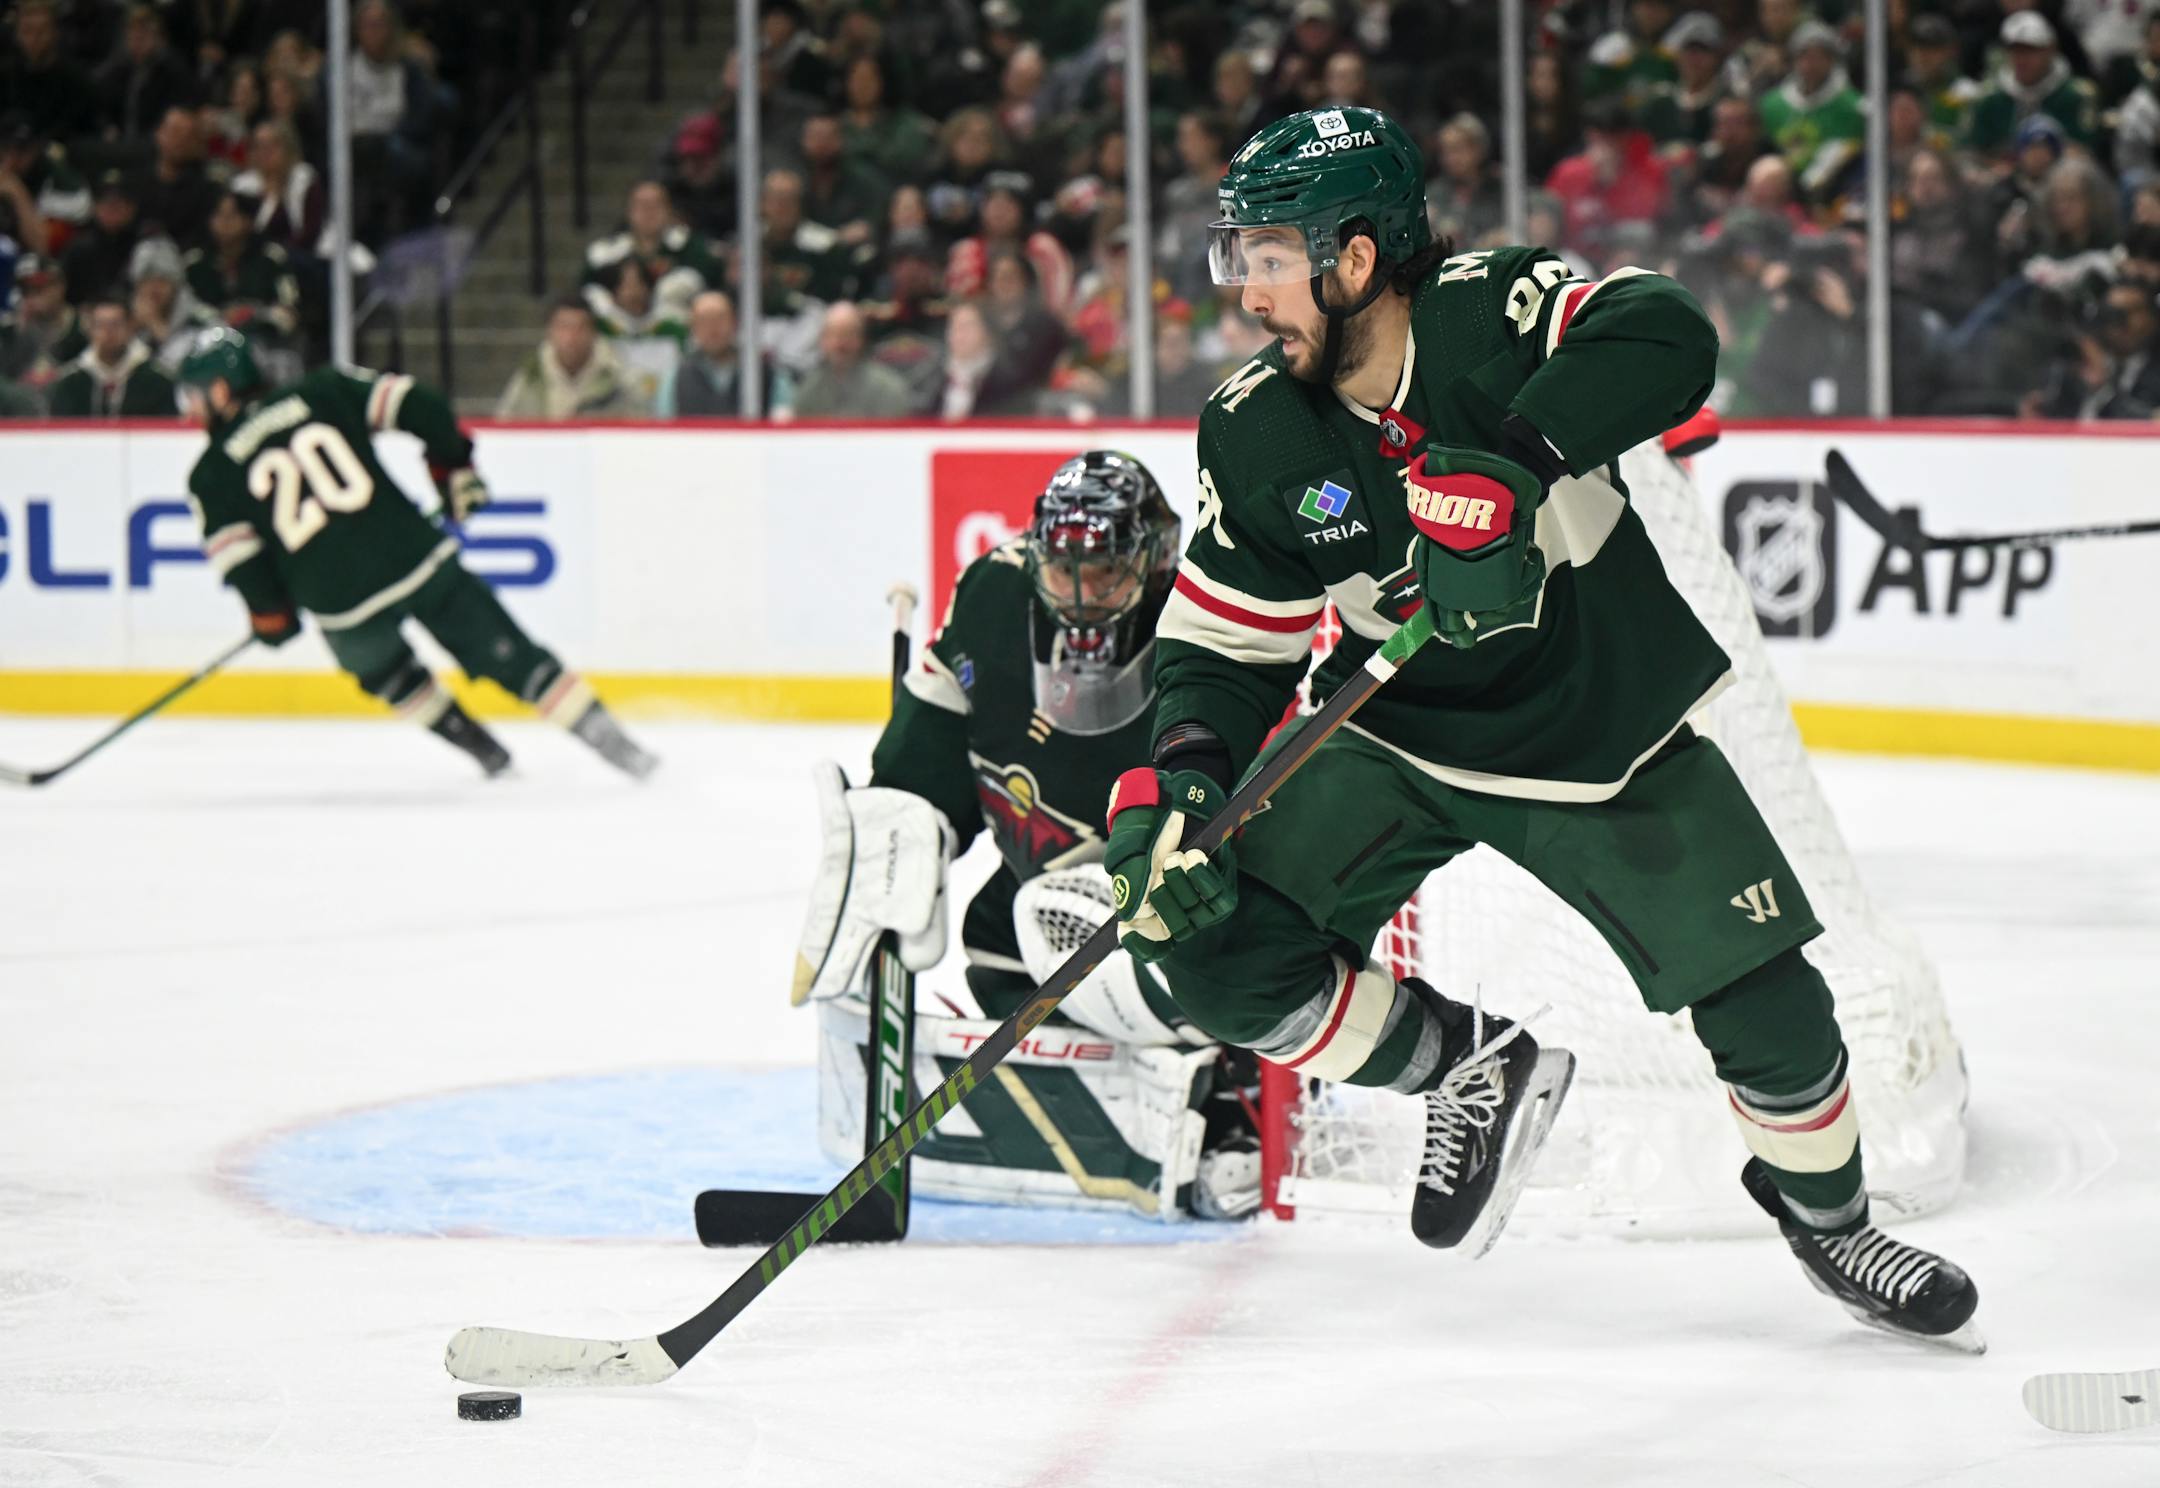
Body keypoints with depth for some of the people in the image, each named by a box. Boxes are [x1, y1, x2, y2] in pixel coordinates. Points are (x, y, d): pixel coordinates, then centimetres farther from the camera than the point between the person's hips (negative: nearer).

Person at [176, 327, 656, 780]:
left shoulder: (212, 476, 6)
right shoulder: (322, 393, 9)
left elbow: (234, 555, -1)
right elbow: (418, 407, 2)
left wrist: (270, 613, 16)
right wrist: (454, 466, 16)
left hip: (342, 605, -1)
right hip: (416, 556, 1)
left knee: (382, 669, 32)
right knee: (511, 657, 8)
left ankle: (484, 751, 33)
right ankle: (612, 741, 3)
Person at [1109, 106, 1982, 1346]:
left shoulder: (1491, 313, -22)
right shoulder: (1257, 434, -12)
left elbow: (1667, 341, -40)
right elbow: (1226, 642, -5)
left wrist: (1511, 463, -51)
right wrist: (1181, 778, -25)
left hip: (1610, 724, -2)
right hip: (1396, 738, 2)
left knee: (1764, 998, -3)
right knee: (1216, 942, -17)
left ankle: (1826, 1215, 29)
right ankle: (1474, 1069, 7)